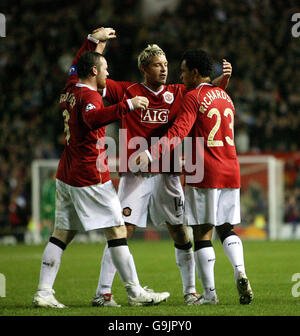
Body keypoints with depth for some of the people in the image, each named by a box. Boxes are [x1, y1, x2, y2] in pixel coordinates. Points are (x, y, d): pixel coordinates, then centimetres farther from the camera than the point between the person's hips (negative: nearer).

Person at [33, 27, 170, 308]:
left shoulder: (70, 90, 11)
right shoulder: (88, 96, -14)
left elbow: (76, 67, 34)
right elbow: (94, 118, -37)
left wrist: (92, 40, 39)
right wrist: (128, 105, -40)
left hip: (66, 176, 9)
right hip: (90, 176, -9)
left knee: (62, 233, 8)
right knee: (117, 231, -4)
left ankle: (43, 292, 3)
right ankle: (135, 292, -2)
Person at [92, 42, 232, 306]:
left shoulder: (177, 93, 9)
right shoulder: (127, 92, 3)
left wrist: (224, 76, -7)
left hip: (166, 173, 3)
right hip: (135, 173, -3)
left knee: (179, 231, 4)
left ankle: (190, 290, 15)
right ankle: (103, 292, -5)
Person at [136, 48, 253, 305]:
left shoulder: (193, 97, -7)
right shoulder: (225, 97, 16)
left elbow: (179, 132, -20)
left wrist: (151, 153, -28)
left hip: (204, 175, -7)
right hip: (231, 172, 7)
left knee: (203, 233, -2)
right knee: (226, 228, 16)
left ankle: (209, 293, -3)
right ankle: (240, 273, -6)